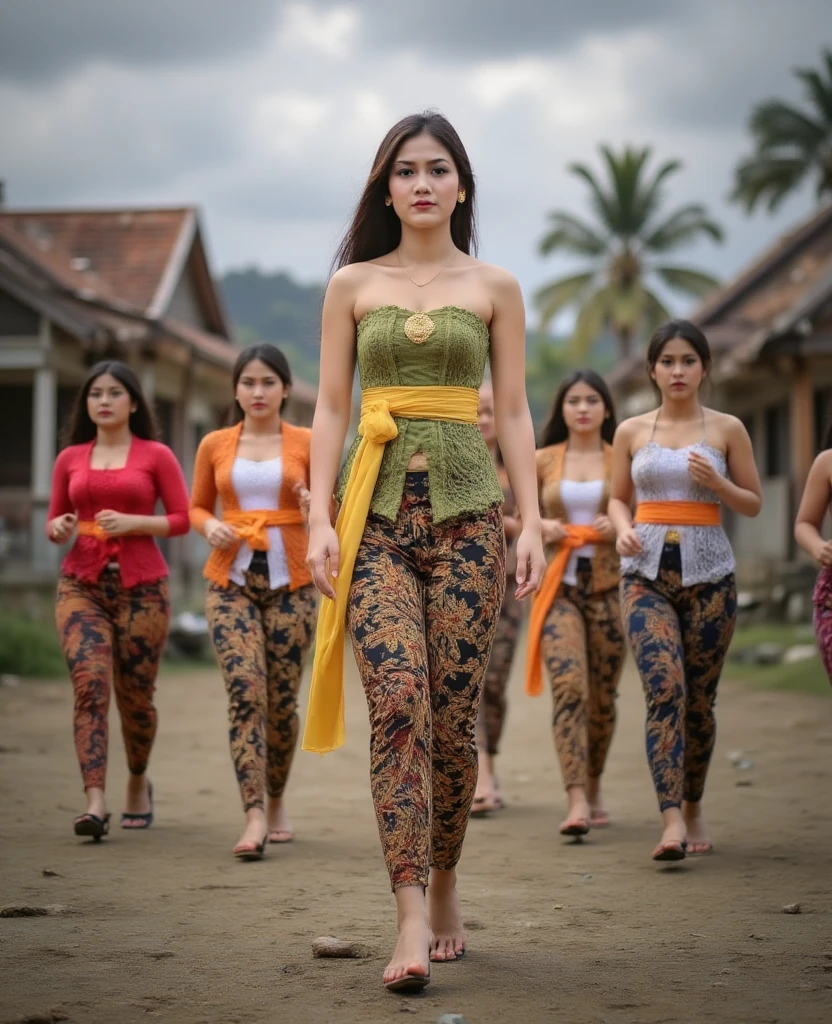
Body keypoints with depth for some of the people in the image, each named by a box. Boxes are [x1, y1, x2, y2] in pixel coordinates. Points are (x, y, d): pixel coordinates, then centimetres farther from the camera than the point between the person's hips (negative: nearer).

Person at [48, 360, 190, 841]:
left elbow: (183, 518, 1)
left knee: (135, 694, 7)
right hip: (82, 585, 1)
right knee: (90, 685, -16)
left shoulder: (156, 456, 3)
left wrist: (133, 522, -13)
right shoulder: (70, 459, 11)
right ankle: (95, 801, -21)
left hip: (141, 586, -1)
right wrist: (58, 528, -5)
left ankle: (138, 781, 34)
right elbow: (55, 521, 18)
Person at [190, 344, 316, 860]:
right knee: (245, 691, -14)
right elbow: (197, 507, 17)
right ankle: (255, 816, -17)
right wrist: (211, 527, -5)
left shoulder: (308, 443, 4)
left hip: (290, 580, 0)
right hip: (231, 578, 0)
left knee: (282, 699, 4)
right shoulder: (214, 445, 7)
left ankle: (277, 801, 27)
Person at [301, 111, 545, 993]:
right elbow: (330, 408, 8)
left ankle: (444, 887, 20)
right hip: (377, 511, 0)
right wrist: (321, 517, -2)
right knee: (398, 701, -15)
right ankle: (413, 918, -18)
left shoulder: (494, 288, 10)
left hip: (467, 509, 1)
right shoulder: (352, 284, 11)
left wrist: (531, 520, 0)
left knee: (453, 712, 0)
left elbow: (512, 412, 9)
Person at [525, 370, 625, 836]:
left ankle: (594, 787, 31)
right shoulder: (543, 461, 7)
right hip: (559, 587, -1)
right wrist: (539, 528, -5)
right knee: (569, 689, -16)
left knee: (602, 697, 8)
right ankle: (577, 803, -22)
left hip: (608, 586, 1)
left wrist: (621, 528, -11)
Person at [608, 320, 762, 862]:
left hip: (708, 574, 0)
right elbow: (618, 497, 16)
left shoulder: (727, 429, 4)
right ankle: (672, 821, -22)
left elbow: (754, 504, 7)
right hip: (647, 574, 0)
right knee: (664, 689, -16)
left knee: (698, 699, 7)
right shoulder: (632, 431, 7)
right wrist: (623, 529, -5)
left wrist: (717, 483, -11)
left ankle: (694, 808, 27)